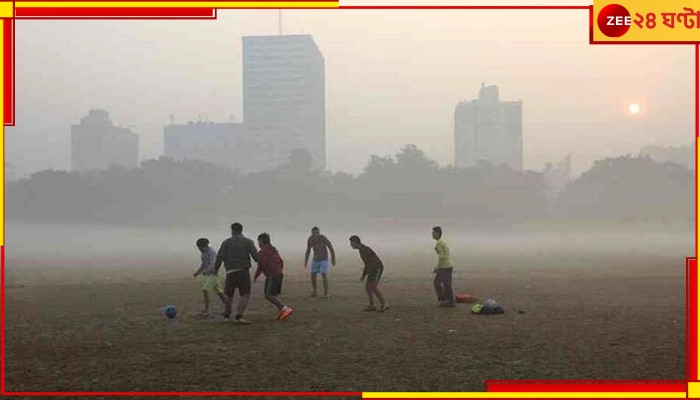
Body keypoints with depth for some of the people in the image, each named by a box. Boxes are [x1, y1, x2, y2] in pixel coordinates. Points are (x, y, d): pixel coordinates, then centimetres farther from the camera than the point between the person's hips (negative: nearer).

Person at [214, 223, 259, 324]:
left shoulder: (226, 242, 5)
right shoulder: (248, 242, 3)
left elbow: (219, 257, -3)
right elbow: (256, 256, -7)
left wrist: (216, 269, 13)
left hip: (231, 272, 2)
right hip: (243, 271, -2)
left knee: (229, 295, 21)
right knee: (245, 295, -3)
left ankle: (227, 316, 26)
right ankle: (238, 317, -19)